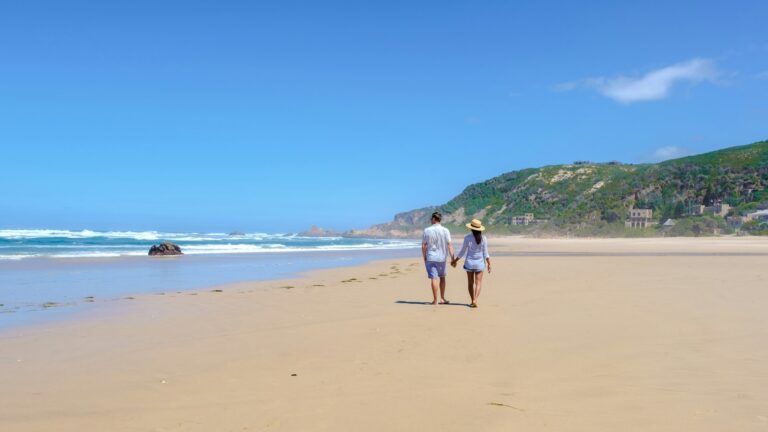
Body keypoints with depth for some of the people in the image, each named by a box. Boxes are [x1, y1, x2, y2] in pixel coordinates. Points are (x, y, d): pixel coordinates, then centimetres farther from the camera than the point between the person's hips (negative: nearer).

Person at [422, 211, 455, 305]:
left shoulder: (427, 231, -5)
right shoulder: (445, 231, -5)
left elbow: (423, 246, -3)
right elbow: (449, 245, -9)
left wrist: (424, 258, 8)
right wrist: (452, 258, -5)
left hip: (430, 258, -1)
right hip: (441, 258, 1)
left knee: (434, 278, 0)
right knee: (442, 277, 17)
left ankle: (435, 300, 1)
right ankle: (442, 298, 18)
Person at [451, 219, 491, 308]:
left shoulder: (467, 238, -8)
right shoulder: (483, 238, -5)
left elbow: (462, 252, -3)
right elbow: (485, 253, -5)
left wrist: (455, 260, 9)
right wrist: (489, 264, 3)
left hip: (469, 262, 0)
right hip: (479, 263, 0)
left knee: (470, 283, 13)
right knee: (478, 283, 2)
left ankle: (473, 301, 18)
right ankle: (475, 300, -15)